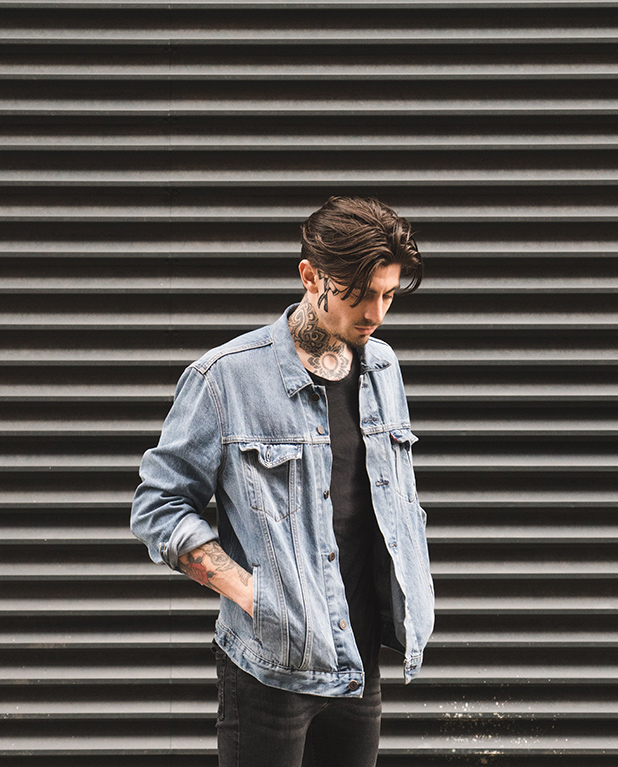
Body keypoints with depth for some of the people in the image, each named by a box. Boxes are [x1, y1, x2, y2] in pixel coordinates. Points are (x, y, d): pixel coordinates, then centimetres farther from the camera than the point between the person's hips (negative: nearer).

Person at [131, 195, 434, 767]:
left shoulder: (382, 367, 8)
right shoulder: (227, 377, -11)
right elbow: (158, 507, -9)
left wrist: (413, 590, 10)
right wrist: (248, 591, -16)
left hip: (361, 666, 6)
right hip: (271, 668, -5)